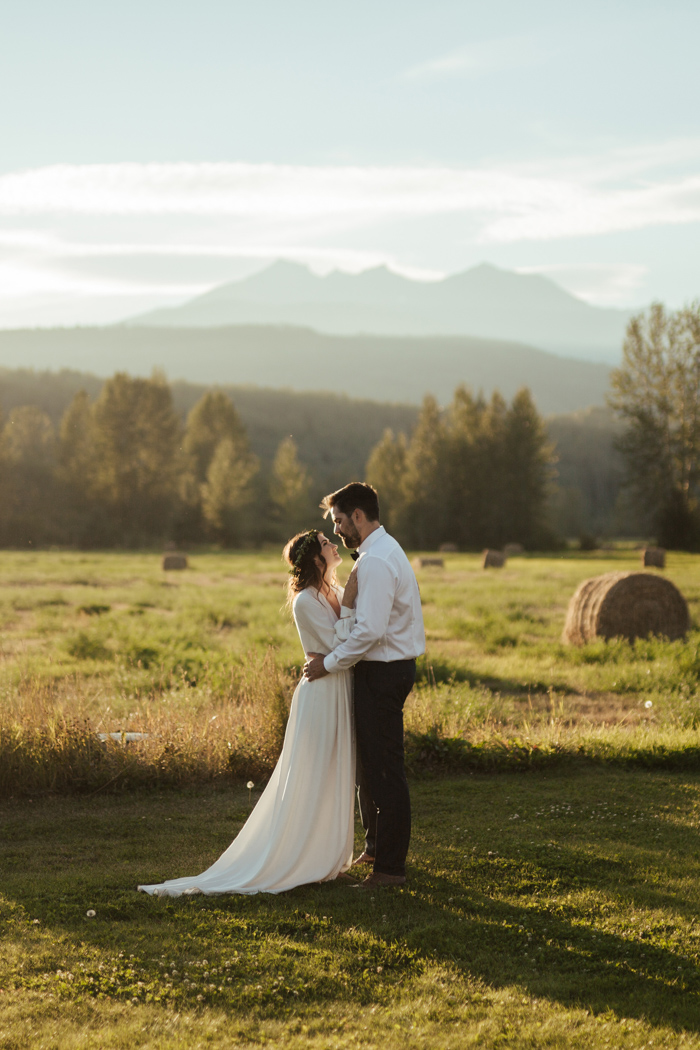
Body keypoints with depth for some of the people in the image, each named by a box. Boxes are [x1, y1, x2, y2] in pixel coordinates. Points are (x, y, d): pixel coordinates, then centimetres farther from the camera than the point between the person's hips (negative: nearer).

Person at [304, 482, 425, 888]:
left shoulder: (377, 561, -20)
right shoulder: (385, 550, 14)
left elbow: (371, 630, -26)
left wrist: (330, 662, -17)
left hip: (384, 672, -11)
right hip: (388, 667, 11)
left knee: (383, 768, -5)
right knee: (370, 762, 21)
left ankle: (390, 866, 1)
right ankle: (375, 847, 35)